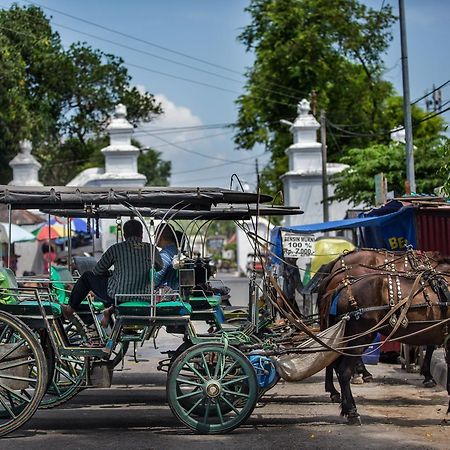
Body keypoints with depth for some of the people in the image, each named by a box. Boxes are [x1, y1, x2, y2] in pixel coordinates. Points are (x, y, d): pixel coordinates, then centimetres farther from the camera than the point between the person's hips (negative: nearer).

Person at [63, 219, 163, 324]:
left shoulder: (116, 249, -5)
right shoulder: (152, 249, 0)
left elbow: (97, 271, 6)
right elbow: (161, 270, 17)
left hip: (116, 296, -2)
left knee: (87, 276, 23)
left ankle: (70, 309, 33)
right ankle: (111, 311, 13)